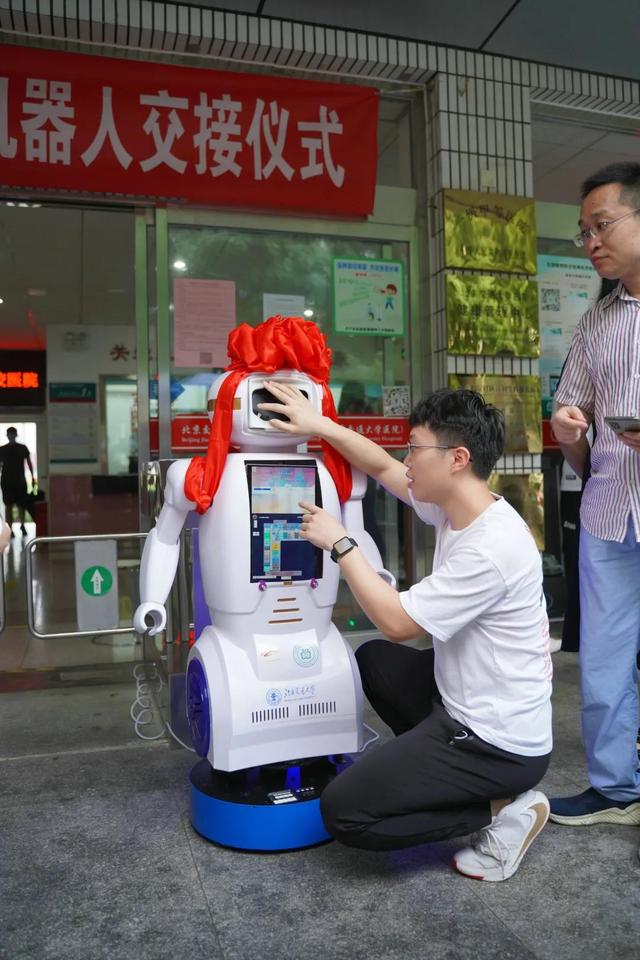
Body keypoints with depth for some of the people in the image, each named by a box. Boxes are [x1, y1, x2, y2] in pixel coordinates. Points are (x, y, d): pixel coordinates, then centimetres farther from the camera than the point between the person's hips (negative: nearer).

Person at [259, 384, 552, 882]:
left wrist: (341, 544, -17)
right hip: (466, 702, 9)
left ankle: (500, 809, 0)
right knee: (373, 659, 26)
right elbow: (382, 468, 11)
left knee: (342, 812, -7)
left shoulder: (491, 548, -29)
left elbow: (397, 621, -24)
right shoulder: (454, 506, -2)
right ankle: (436, 768, 17)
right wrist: (321, 426, 2)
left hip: (499, 743, -9)